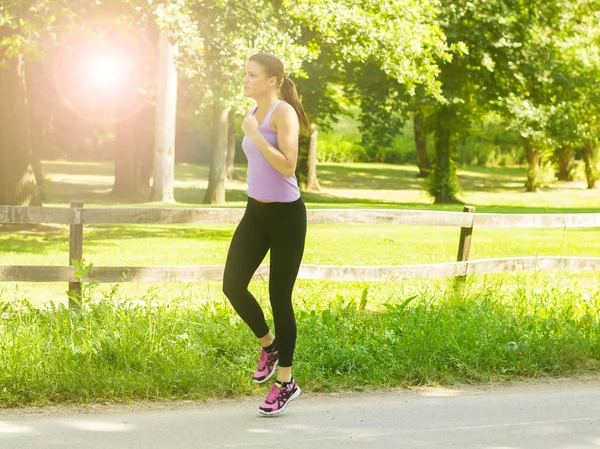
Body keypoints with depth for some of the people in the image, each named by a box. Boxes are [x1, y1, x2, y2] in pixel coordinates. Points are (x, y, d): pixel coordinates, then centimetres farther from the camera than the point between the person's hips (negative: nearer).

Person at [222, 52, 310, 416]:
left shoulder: (284, 113, -14)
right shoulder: (254, 114, 10)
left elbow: (287, 167, -25)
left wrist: (254, 135, -24)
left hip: (286, 214, -7)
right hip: (256, 211, 7)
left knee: (280, 297, 0)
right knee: (233, 285, -6)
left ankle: (286, 382, 12)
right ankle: (269, 345, 21)